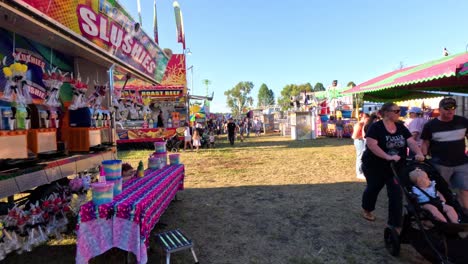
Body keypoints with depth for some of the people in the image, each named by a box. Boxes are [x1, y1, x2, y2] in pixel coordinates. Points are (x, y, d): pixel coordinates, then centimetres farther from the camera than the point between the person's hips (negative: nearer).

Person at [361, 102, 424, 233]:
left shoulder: (401, 127, 1)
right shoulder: (376, 127, -18)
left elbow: (411, 141, -7)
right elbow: (371, 144, -30)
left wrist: (419, 153, -27)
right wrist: (388, 156, -38)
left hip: (395, 167, 4)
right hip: (375, 167, -4)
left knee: (396, 194, 0)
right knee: (373, 188, 17)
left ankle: (395, 224, 12)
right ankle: (366, 209, 44)